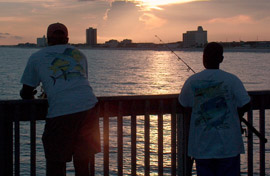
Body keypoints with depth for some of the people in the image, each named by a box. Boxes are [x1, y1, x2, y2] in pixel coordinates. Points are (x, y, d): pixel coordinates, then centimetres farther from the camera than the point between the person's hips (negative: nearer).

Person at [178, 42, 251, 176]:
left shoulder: (192, 81, -2)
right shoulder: (232, 80, -7)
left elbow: (184, 104, 11)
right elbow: (245, 106, -8)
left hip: (201, 146, 2)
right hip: (228, 145, -2)